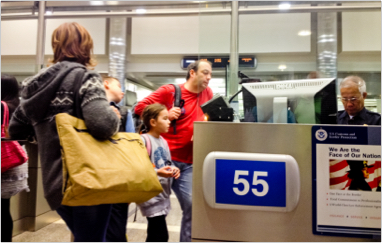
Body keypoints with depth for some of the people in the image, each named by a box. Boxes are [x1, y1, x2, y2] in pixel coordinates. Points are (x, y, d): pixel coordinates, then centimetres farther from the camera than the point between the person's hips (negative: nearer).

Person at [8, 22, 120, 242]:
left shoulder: (36, 83, 10)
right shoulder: (85, 78, -11)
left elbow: (15, 131, 18)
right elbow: (102, 123, -29)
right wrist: (114, 117, -9)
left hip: (55, 183, 7)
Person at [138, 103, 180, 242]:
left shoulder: (163, 141, 11)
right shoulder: (144, 140, -17)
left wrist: (173, 169, -1)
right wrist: (157, 172, -27)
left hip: (163, 194, 9)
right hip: (151, 195, -9)